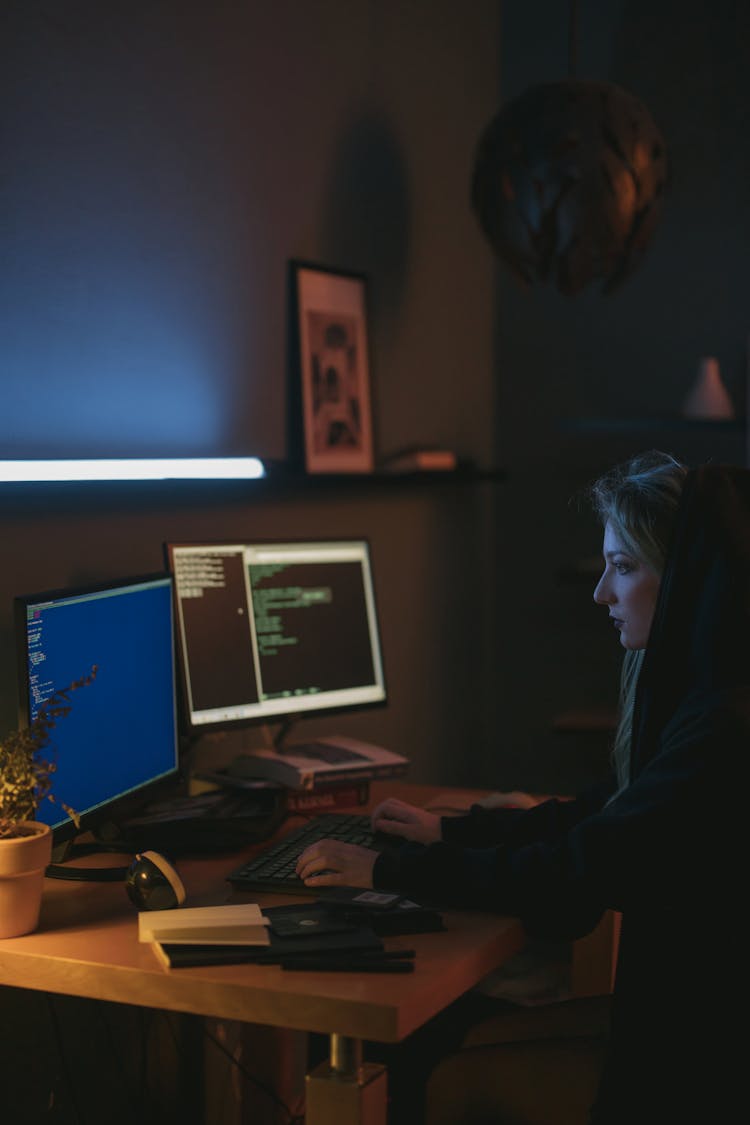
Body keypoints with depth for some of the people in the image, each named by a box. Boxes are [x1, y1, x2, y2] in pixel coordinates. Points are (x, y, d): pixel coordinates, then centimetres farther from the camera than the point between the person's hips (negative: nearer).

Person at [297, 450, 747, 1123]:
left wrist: (391, 871, -16)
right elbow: (599, 815, 16)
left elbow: (578, 871, -23)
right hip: (672, 998, 8)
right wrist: (449, 830, 12)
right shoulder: (695, 696, 6)